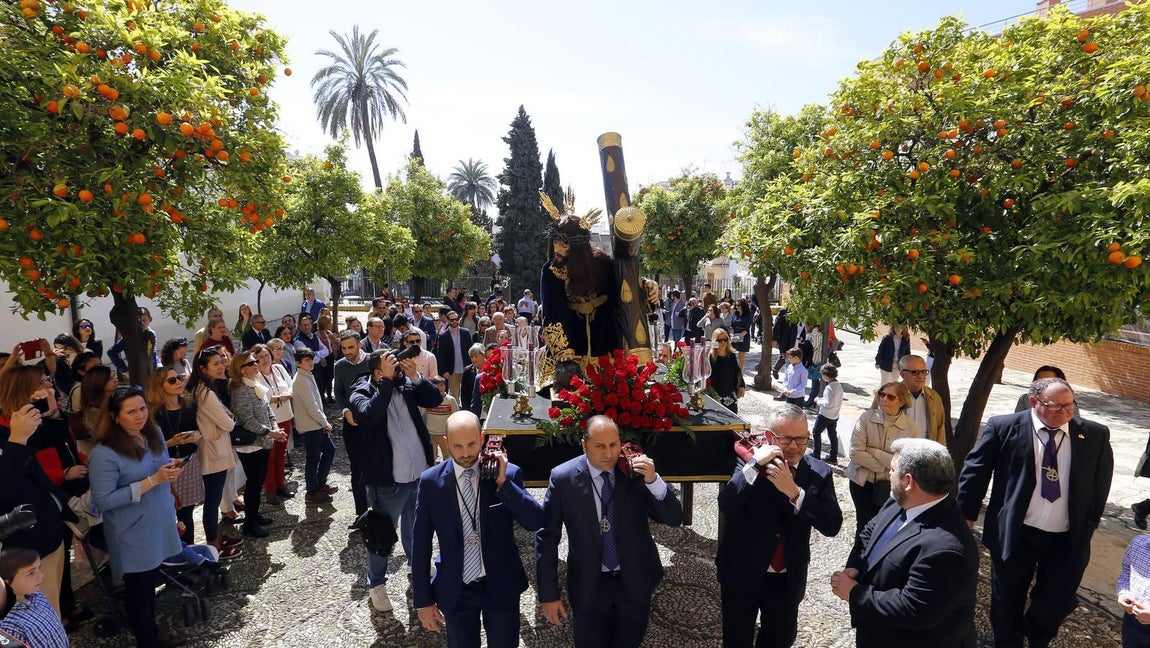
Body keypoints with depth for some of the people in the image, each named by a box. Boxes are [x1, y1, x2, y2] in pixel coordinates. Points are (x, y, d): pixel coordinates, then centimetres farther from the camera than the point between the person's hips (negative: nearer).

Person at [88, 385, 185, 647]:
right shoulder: (105, 453, -21)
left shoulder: (154, 433, 1)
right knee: (138, 588, 10)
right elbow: (102, 501, -22)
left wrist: (171, 470, -9)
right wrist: (151, 481, -26)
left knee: (150, 582, 21)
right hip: (133, 534, -6)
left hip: (158, 525, 6)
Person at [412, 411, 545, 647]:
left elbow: (536, 522, -17)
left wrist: (503, 483, -25)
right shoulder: (430, 481, -10)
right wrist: (423, 600, -1)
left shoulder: (507, 473, -11)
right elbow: (420, 544, -3)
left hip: (502, 586, 0)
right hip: (455, 591, 1)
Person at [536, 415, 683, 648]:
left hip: (635, 582, 2)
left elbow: (674, 518, -10)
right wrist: (548, 594, -7)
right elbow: (547, 538, -8)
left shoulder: (636, 471, -11)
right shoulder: (563, 478, -15)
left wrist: (653, 480, -27)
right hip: (589, 586, -2)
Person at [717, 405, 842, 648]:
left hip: (788, 578, 2)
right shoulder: (748, 462, -16)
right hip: (742, 574, -2)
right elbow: (726, 507, -28)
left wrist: (793, 491, -29)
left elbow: (832, 525, -18)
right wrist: (755, 464, -34)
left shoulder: (819, 472, -8)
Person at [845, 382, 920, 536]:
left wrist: (874, 452, -19)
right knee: (864, 523, 11)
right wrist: (886, 467, -15)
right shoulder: (866, 417, -12)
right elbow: (856, 452, -16)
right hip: (862, 480, 0)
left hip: (889, 486, 0)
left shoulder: (912, 428, -11)